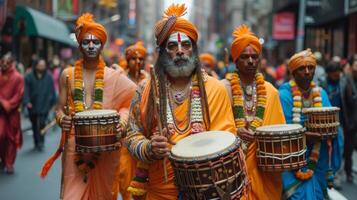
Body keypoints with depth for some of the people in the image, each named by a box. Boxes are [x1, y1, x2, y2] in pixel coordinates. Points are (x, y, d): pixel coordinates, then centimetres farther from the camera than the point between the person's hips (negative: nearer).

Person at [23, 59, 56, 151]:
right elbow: (26, 91, -6)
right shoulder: (29, 77, -1)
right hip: (33, 106, 1)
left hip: (44, 106, -1)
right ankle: (37, 143, 25)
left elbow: (52, 91, 9)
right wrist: (27, 102, -19)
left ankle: (40, 142, -8)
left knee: (41, 124, -14)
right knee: (35, 125, 12)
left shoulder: (48, 77, 3)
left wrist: (52, 103, 9)